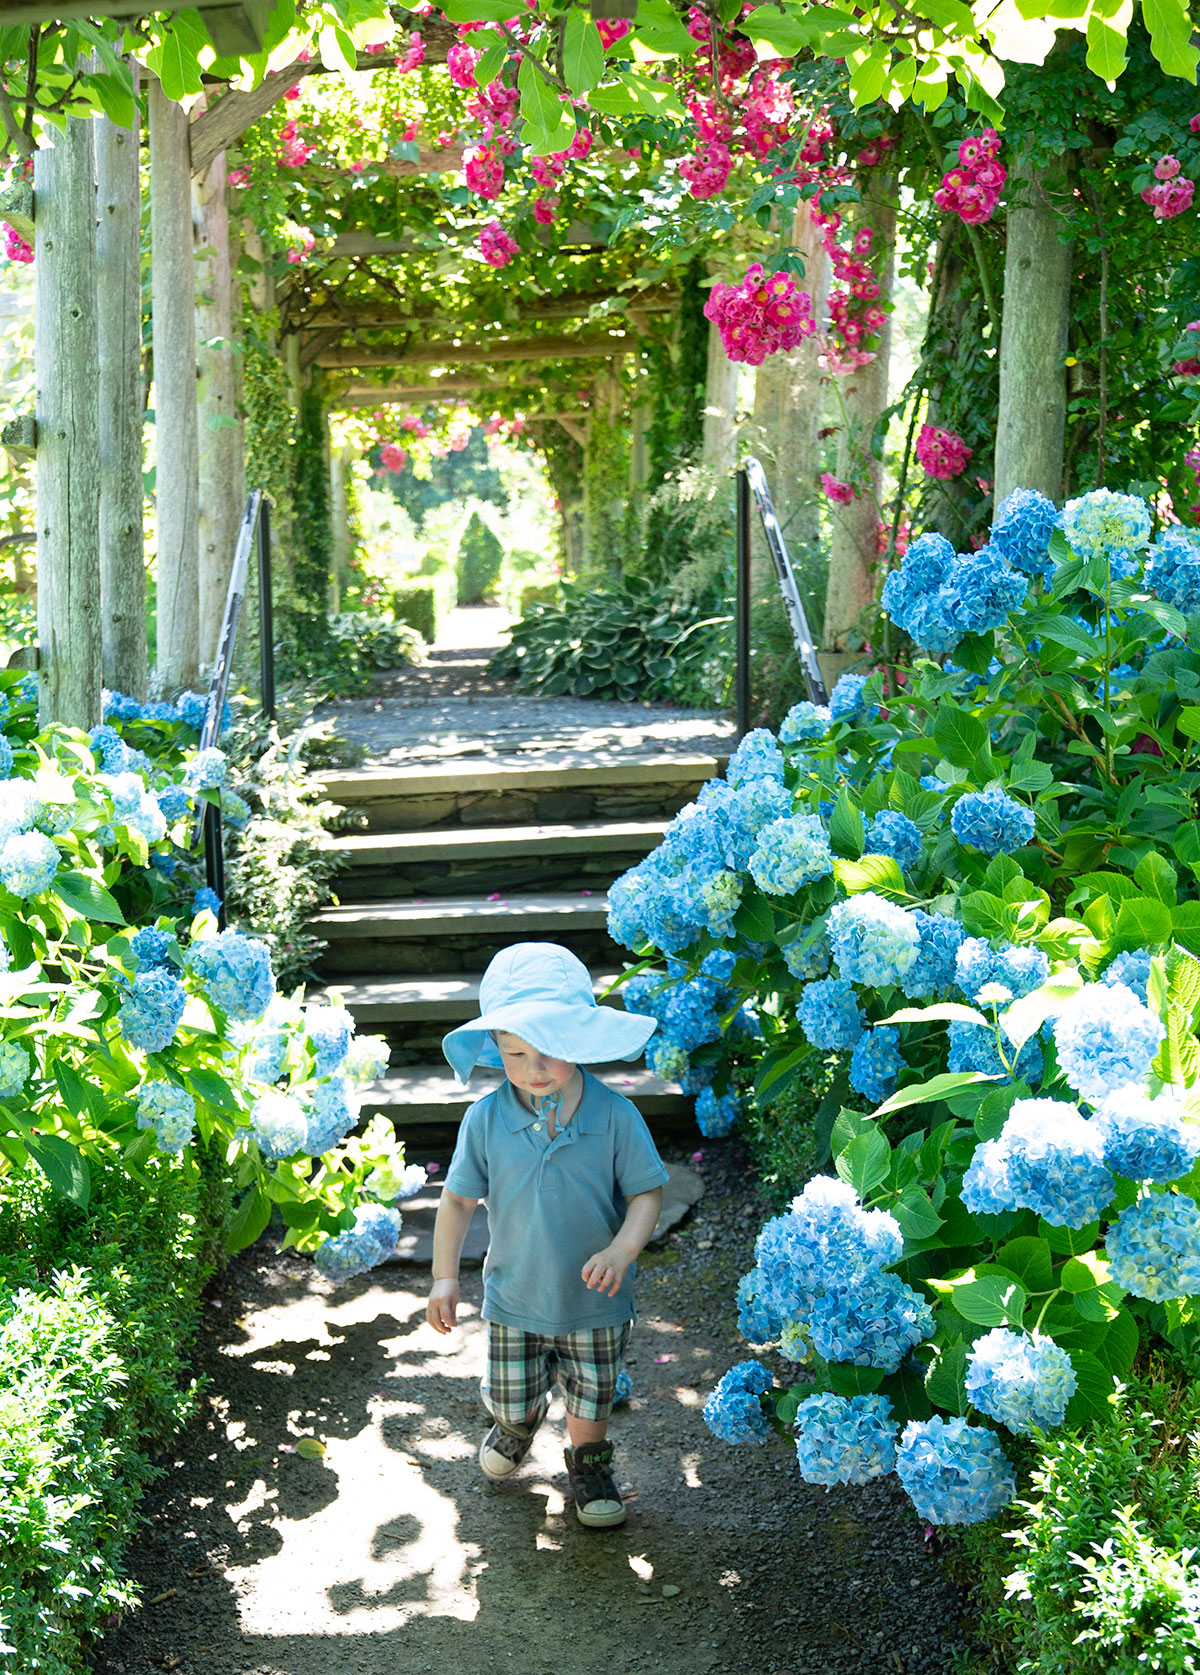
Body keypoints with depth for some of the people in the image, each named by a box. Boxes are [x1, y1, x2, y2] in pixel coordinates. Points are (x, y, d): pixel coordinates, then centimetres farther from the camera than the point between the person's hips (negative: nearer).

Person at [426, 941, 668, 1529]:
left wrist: (622, 1250, -27)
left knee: (591, 1400, 17)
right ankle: (515, 1426, 55)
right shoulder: (486, 1120, -15)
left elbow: (647, 1192, -11)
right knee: (511, 1399, 18)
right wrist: (445, 1277, -4)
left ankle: (588, 1462, 49)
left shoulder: (615, 1116, -19)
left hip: (594, 1300, -1)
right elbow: (458, 1198, -4)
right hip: (513, 1298, 1)